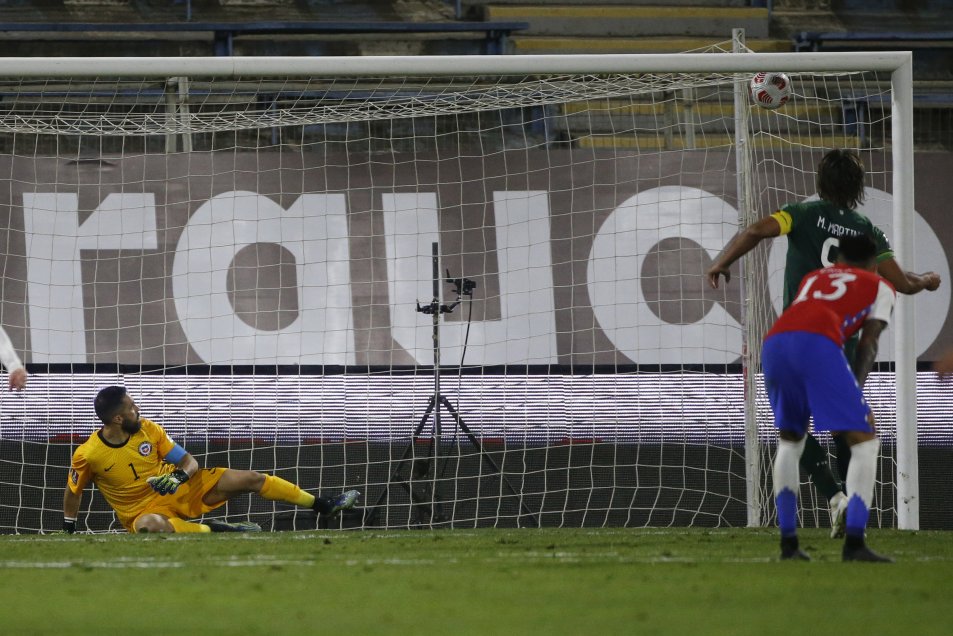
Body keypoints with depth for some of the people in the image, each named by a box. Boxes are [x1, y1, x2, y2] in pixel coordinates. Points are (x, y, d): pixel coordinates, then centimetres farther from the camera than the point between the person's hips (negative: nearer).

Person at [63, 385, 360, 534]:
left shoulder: (148, 430, -6)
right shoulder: (88, 455, -18)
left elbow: (189, 462, -2)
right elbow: (73, 493, -1)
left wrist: (179, 476, -24)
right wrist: (68, 533, -4)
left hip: (180, 488, 5)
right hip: (145, 510, -5)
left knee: (251, 479, -3)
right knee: (152, 526, -47)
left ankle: (324, 506, 7)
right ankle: (215, 530, -32)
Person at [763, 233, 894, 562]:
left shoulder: (813, 278, 39)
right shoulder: (880, 287, 26)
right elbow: (868, 344, 14)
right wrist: (855, 388, 11)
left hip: (773, 342, 5)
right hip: (817, 343, -5)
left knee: (790, 441, 26)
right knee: (864, 442, 2)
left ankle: (788, 542, 21)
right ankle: (855, 542, -12)